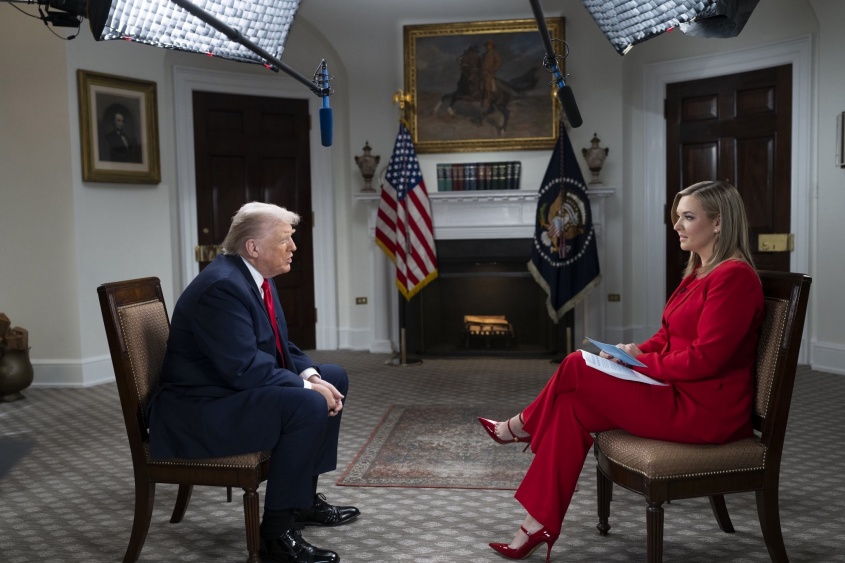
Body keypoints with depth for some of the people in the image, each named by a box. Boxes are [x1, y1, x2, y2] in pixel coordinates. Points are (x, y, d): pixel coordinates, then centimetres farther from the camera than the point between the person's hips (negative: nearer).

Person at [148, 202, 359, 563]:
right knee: (309, 406, -28)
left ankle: (304, 498, 18)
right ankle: (277, 532, -16)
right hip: (200, 411, -11)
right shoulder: (222, 286, -24)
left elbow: (279, 347, 13)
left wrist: (310, 374, -5)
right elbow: (244, 369, -29)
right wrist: (308, 387, -22)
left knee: (334, 379, 12)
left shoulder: (256, 276, 7)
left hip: (234, 390, 11)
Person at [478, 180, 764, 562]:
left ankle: (522, 427, 17)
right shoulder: (698, 272, 14)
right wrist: (638, 352, -1)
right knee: (571, 407, -7)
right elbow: (669, 336, 19)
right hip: (678, 392, 9)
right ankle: (539, 525, -4)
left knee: (577, 371, -13)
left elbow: (705, 358, -23)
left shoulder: (734, 276, -17)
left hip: (705, 408, -9)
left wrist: (641, 362, -12)